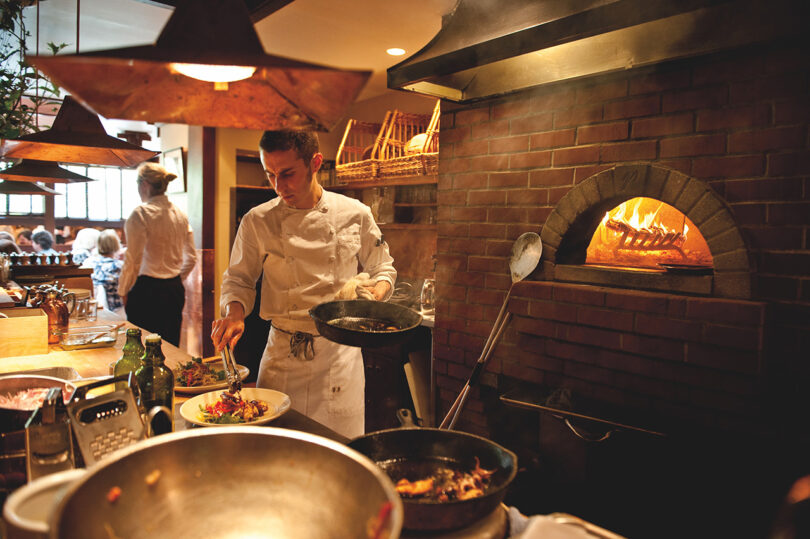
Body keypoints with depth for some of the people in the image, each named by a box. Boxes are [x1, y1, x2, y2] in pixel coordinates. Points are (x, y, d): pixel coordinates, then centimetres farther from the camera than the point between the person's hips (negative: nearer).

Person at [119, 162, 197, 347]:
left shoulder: (141, 214, -12)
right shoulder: (181, 215, 7)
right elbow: (191, 258, 12)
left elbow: (133, 260, -14)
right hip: (175, 290, 6)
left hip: (147, 290, -6)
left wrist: (123, 292, -2)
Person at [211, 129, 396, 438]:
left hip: (340, 353, 0)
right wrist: (235, 310, -12)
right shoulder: (257, 222, -3)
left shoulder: (355, 215, -3)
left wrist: (376, 292, -11)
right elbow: (238, 279, 7)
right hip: (282, 355, 0)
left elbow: (382, 269, 9)